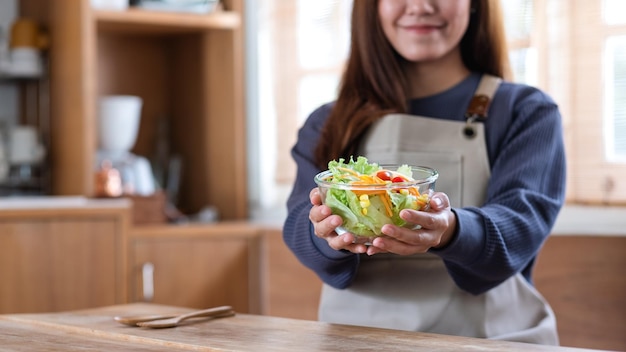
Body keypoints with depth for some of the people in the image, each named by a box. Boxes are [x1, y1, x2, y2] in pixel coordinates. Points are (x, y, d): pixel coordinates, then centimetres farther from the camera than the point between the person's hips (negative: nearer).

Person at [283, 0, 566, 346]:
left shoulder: (528, 112, 7)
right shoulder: (326, 124, 12)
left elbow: (522, 221, -8)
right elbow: (300, 223, -1)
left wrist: (451, 232, -28)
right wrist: (329, 235, -23)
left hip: (485, 333, -1)